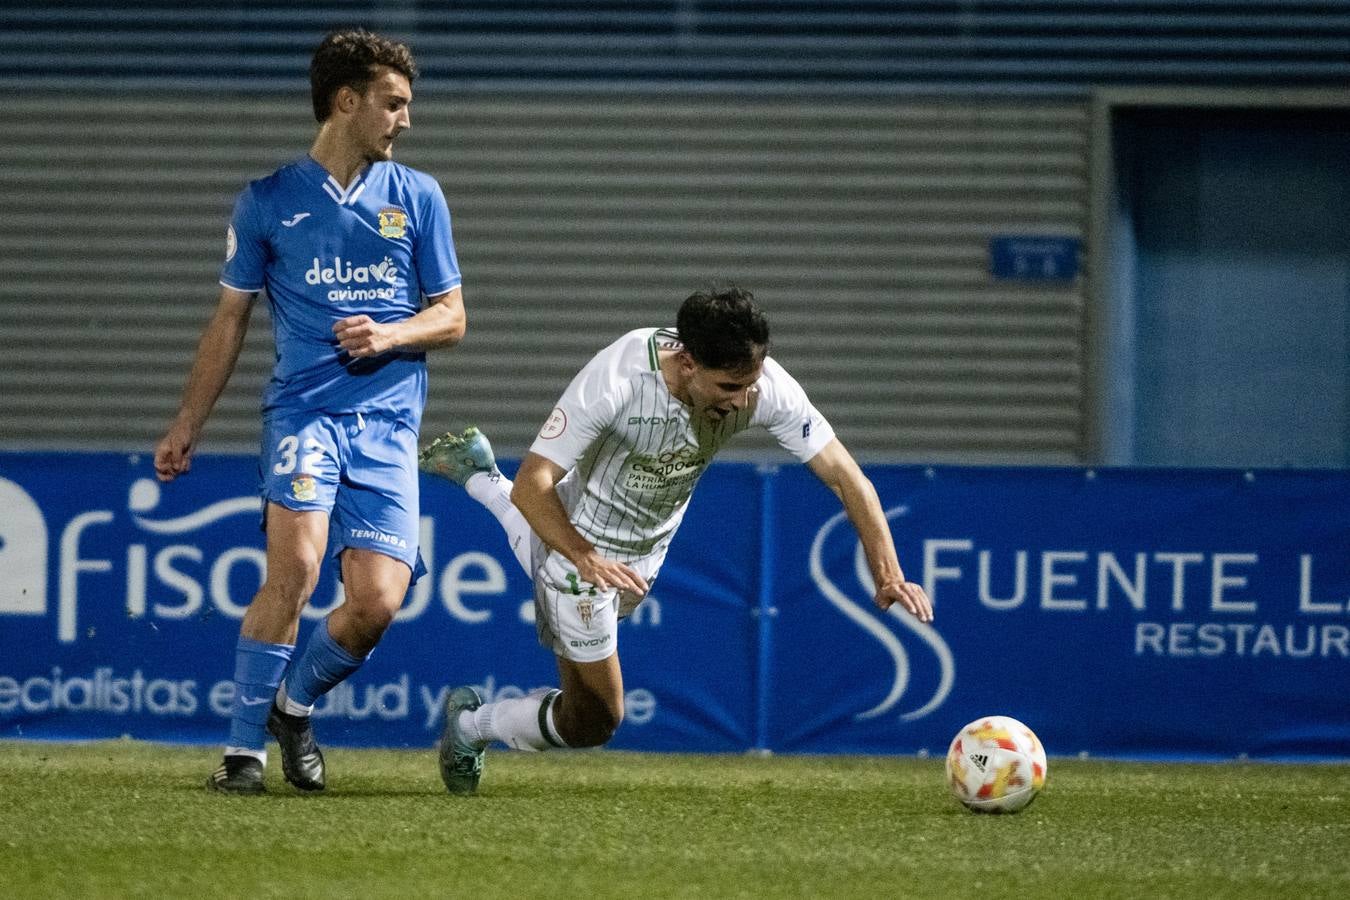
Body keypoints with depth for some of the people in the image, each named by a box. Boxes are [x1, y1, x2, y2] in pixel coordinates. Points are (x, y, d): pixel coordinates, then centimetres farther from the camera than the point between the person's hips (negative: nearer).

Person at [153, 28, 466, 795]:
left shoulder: (419, 198, 11)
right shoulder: (269, 202, 7)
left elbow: (452, 318, 14)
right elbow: (231, 320, 15)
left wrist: (390, 335, -7)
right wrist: (188, 424, 14)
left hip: (390, 422, 2)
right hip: (304, 409, -2)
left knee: (377, 602, -10)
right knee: (296, 567, -24)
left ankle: (296, 705, 19)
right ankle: (246, 747, -13)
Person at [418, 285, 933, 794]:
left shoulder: (765, 385, -26)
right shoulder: (616, 380, -37)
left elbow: (843, 474, -21)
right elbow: (533, 484, -34)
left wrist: (888, 574, -32)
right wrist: (586, 558, -50)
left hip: (649, 548, 6)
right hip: (582, 546, -6)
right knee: (594, 720, -2)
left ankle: (480, 479, 47)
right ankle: (471, 726, 26)